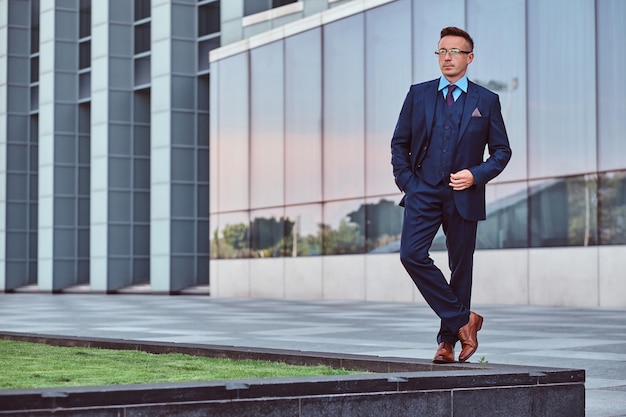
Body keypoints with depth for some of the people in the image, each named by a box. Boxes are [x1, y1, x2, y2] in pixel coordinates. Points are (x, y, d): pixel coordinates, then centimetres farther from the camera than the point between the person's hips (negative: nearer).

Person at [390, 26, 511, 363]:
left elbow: (502, 151, 7)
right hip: (423, 192, 1)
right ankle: (463, 319, -5)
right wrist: (406, 181, 0)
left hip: (463, 196, -1)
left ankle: (447, 340, 15)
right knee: (412, 255, -16)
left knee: (461, 267, 3)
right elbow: (399, 143, 12)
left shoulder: (486, 101, 5)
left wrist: (476, 175, -9)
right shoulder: (418, 95, 8)